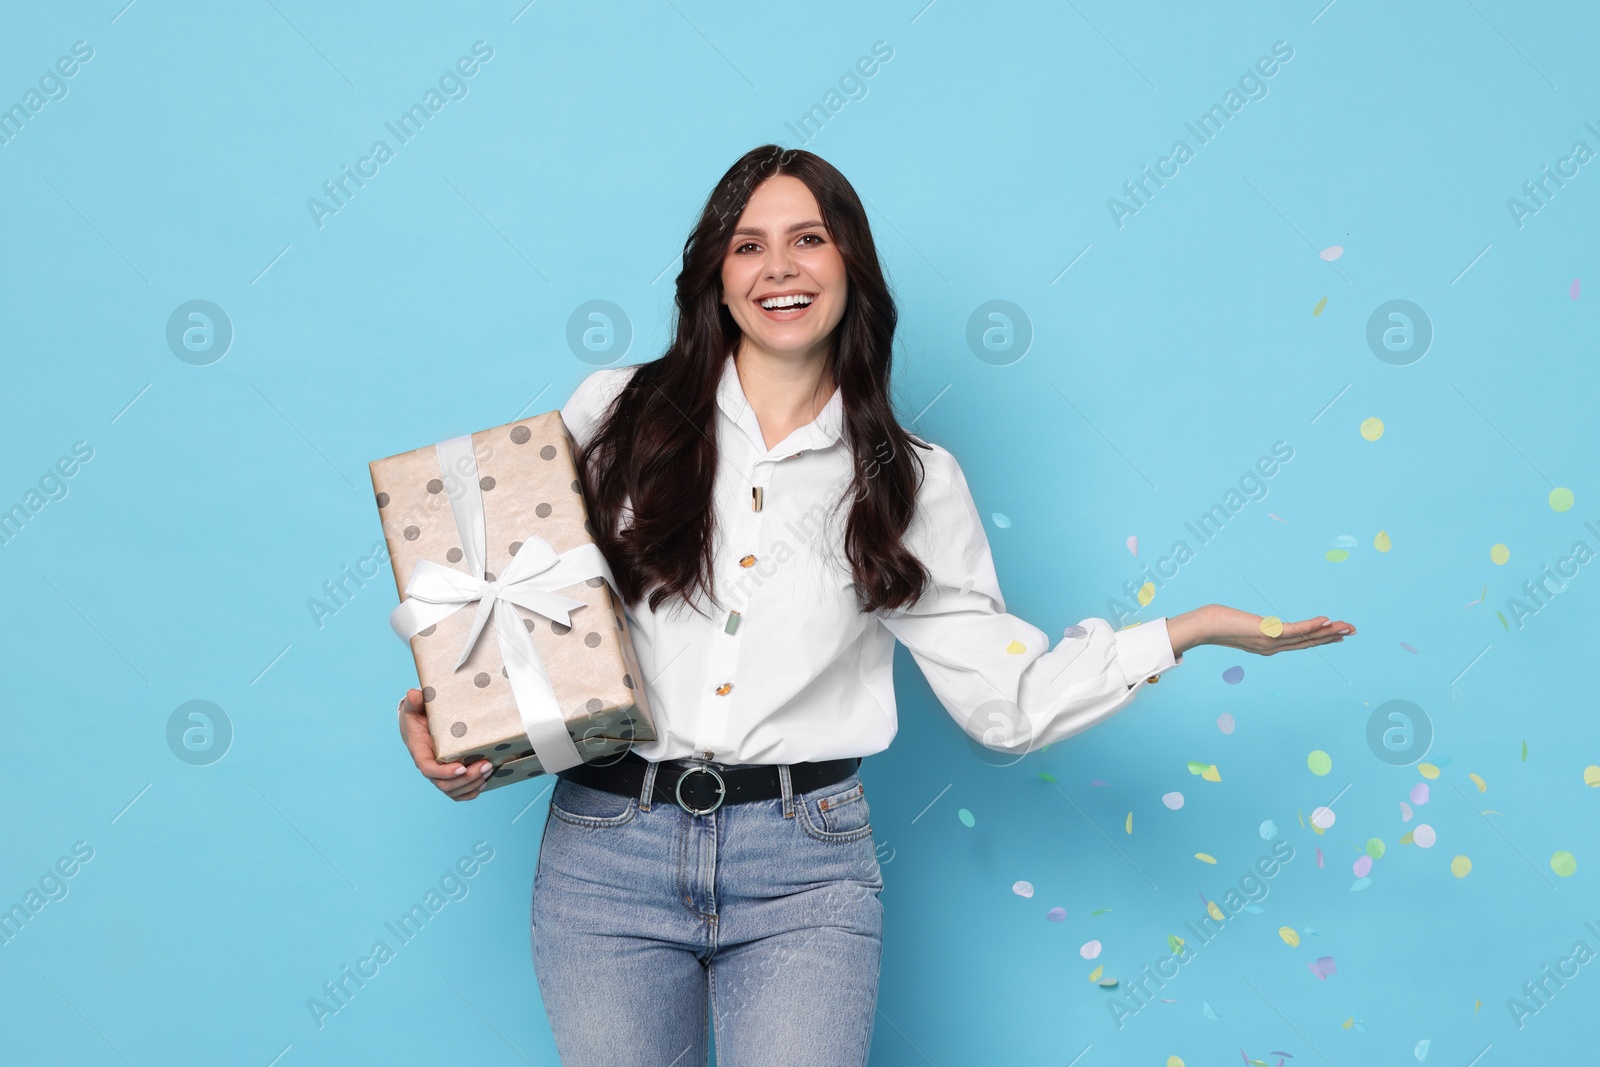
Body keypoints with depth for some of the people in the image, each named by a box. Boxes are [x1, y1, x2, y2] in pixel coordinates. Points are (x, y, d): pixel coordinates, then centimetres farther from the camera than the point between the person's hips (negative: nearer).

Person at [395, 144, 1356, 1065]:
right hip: (608, 848, 1)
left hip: (806, 868, 0)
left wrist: (1190, 630, -5)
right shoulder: (616, 412, 4)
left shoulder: (913, 481, 5)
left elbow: (1006, 699, 3)